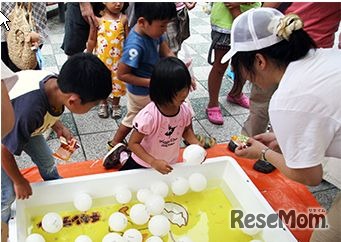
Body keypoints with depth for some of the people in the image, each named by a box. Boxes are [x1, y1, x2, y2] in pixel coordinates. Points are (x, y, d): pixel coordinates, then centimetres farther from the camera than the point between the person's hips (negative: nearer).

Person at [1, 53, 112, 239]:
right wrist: (19, 181, -13)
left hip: (23, 124, 6)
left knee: (47, 162, 18)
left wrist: (59, 127, -13)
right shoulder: (29, 111, -48)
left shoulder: (56, 83, -28)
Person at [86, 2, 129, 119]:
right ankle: (103, 103, 37)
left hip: (118, 57, 1)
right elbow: (92, 39, -1)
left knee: (117, 80, 11)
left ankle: (115, 104, 33)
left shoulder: (123, 18, -7)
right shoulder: (98, 18, -9)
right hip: (102, 57, 0)